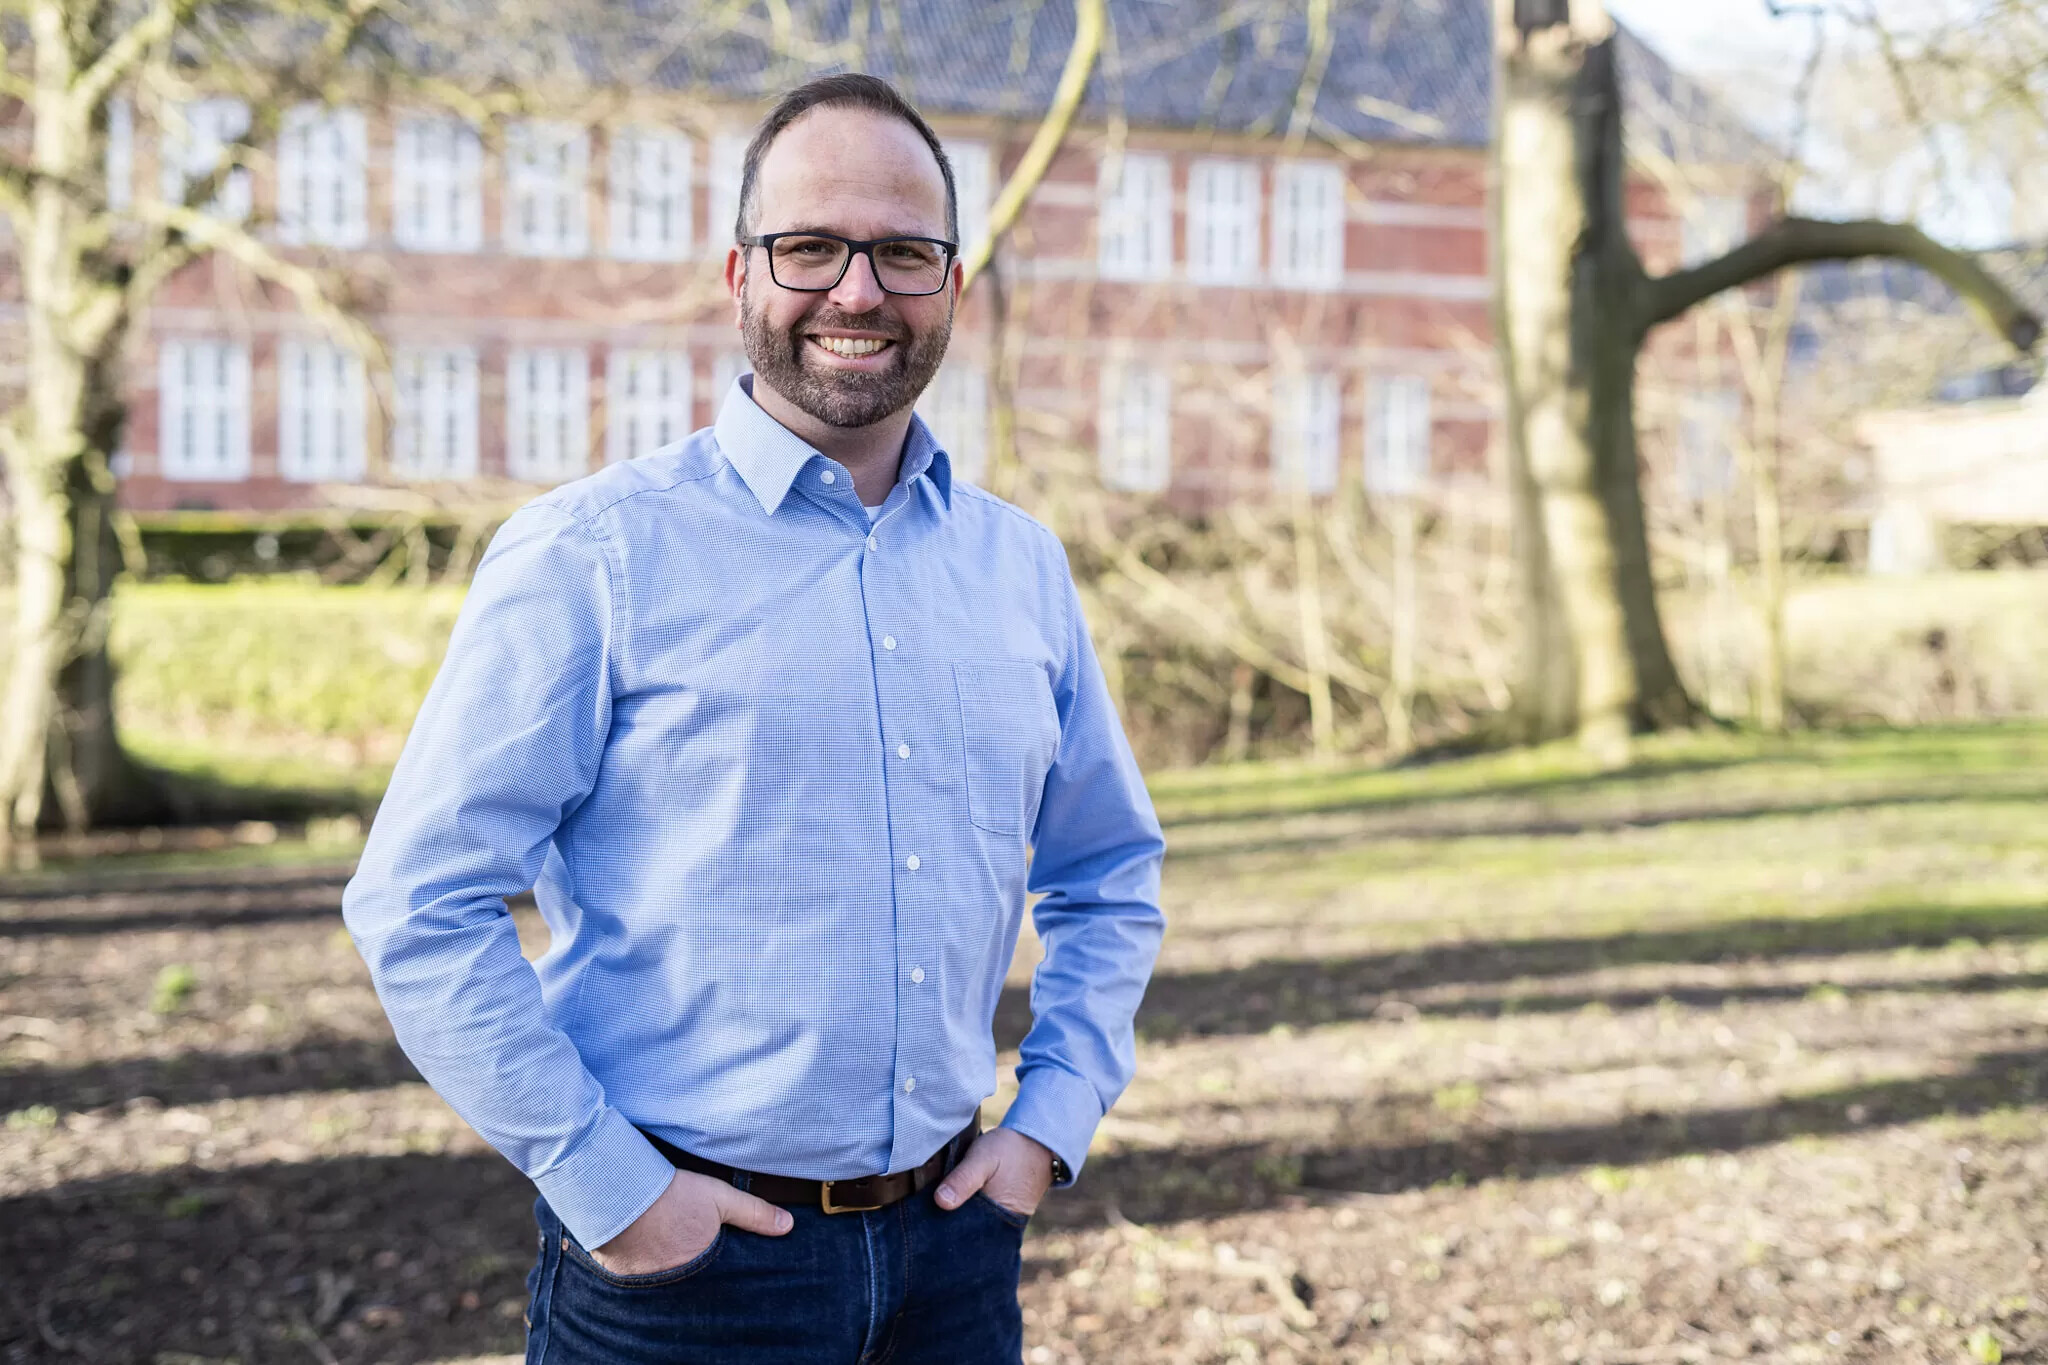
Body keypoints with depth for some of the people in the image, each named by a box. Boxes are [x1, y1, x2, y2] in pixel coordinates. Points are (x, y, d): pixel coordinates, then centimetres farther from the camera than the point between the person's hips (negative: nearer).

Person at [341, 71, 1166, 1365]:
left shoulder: (1024, 564, 7)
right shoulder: (593, 553, -8)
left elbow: (1112, 870, 18)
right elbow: (418, 904, -11)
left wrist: (1053, 1120, 6)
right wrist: (605, 1190, -13)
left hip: (953, 1251, 5)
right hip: (685, 1256, -4)